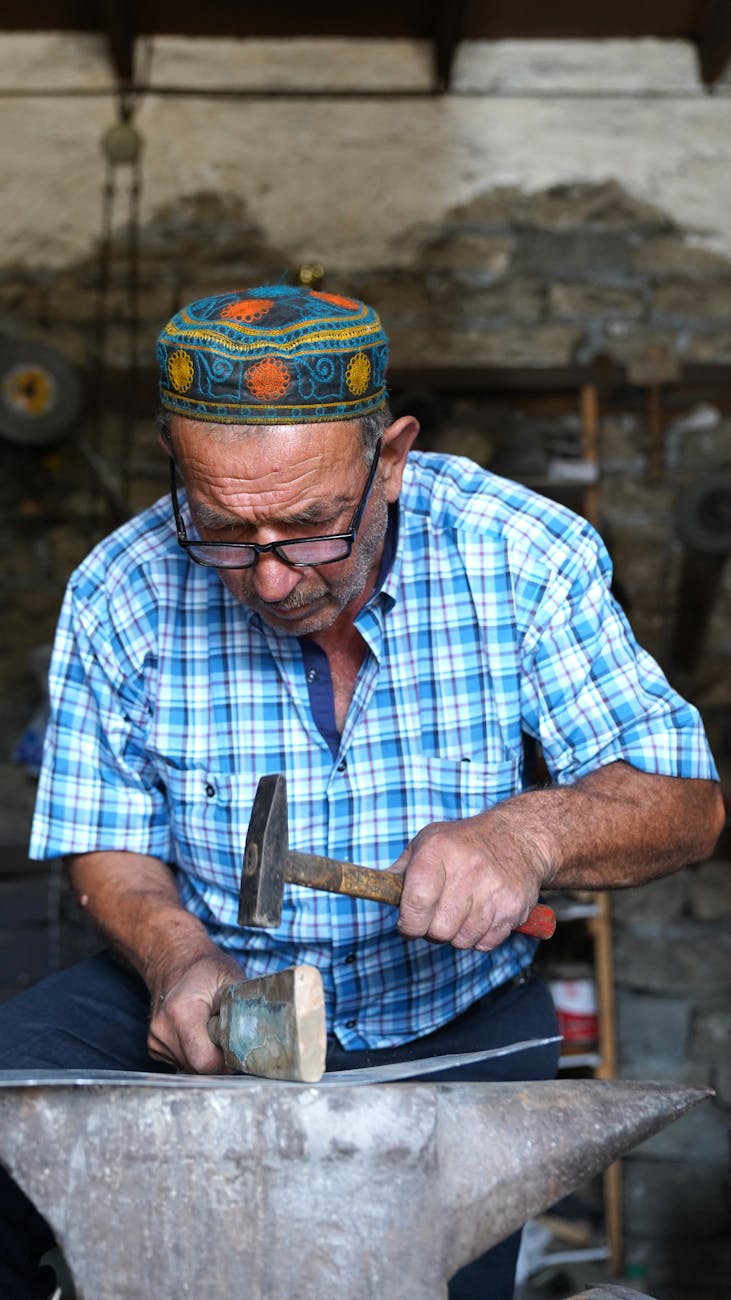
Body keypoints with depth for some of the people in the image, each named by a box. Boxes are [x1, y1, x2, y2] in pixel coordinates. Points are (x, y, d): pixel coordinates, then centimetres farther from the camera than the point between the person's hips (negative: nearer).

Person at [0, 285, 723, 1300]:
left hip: (455, 1011, -1)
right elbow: (109, 846, 1)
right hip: (209, 991, 2)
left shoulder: (524, 558, -14)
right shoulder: (121, 596, -10)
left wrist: (530, 832, -31)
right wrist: (175, 953, -21)